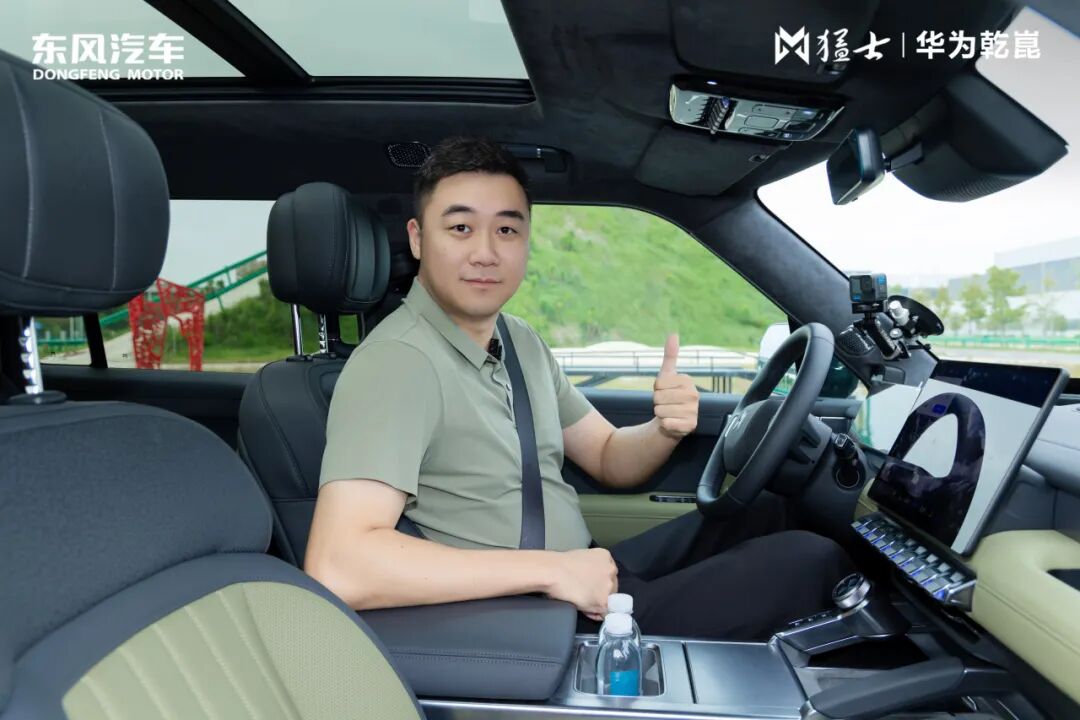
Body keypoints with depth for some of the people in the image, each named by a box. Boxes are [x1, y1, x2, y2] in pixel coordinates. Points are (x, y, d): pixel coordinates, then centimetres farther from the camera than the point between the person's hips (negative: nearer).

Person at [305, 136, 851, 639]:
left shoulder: (519, 340, 6)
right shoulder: (396, 362, -21)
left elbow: (609, 459, 11)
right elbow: (335, 566, -32)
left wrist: (666, 430, -13)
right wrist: (550, 569, -28)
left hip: (591, 586, 8)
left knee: (763, 513, 16)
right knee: (808, 561, -7)